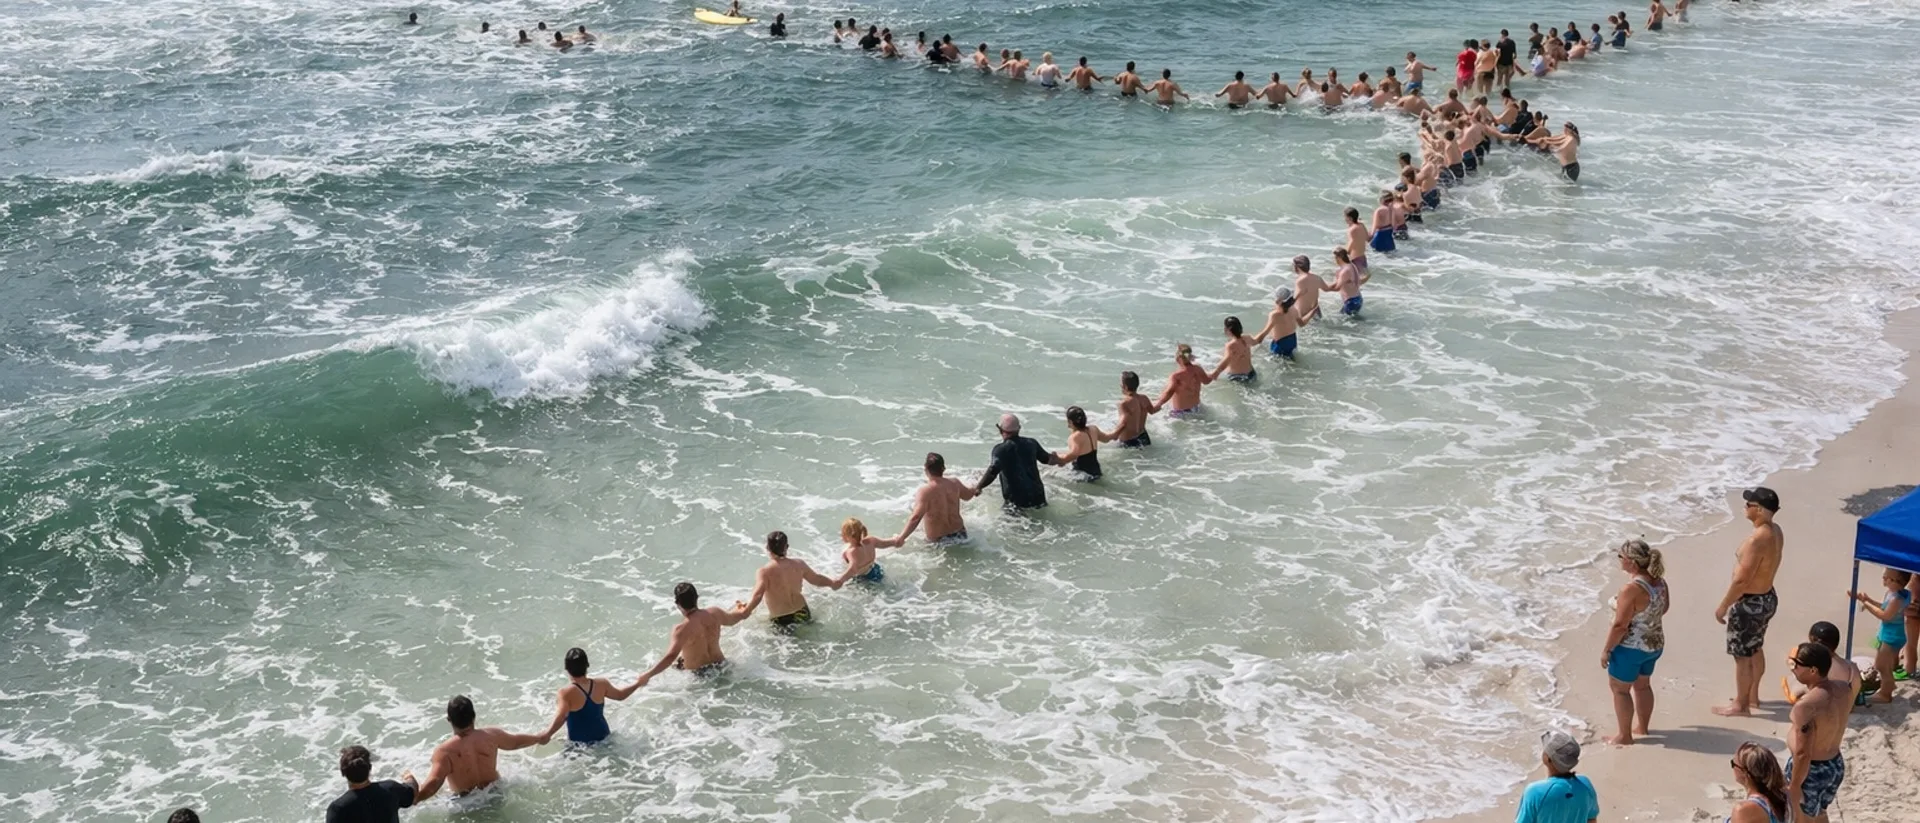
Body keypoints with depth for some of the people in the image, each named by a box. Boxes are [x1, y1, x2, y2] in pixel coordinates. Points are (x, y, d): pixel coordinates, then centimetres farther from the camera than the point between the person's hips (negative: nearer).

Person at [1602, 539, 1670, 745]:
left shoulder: (1631, 589, -30)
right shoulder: (1659, 581, -5)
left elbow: (1620, 626, -26)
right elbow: (1664, 606, 14)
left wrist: (1606, 650, -15)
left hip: (1631, 648, -8)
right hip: (1655, 644, 8)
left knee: (1619, 688, 10)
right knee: (1642, 685, 25)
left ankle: (1624, 736, 17)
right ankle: (1642, 727, 40)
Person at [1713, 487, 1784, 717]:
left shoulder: (1757, 540, -31)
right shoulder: (1776, 531, -1)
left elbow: (1741, 580, -28)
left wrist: (1723, 606, -16)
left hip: (1750, 603, -9)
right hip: (1767, 598, 10)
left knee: (1742, 656, 7)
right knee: (1755, 650, 25)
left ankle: (1740, 705, 20)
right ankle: (1752, 695, 41)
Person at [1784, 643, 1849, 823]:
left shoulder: (1806, 706, -33)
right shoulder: (1842, 689, -8)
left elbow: (1802, 754, -29)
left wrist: (1794, 785, -16)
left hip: (1810, 771, -8)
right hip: (1836, 765, 8)